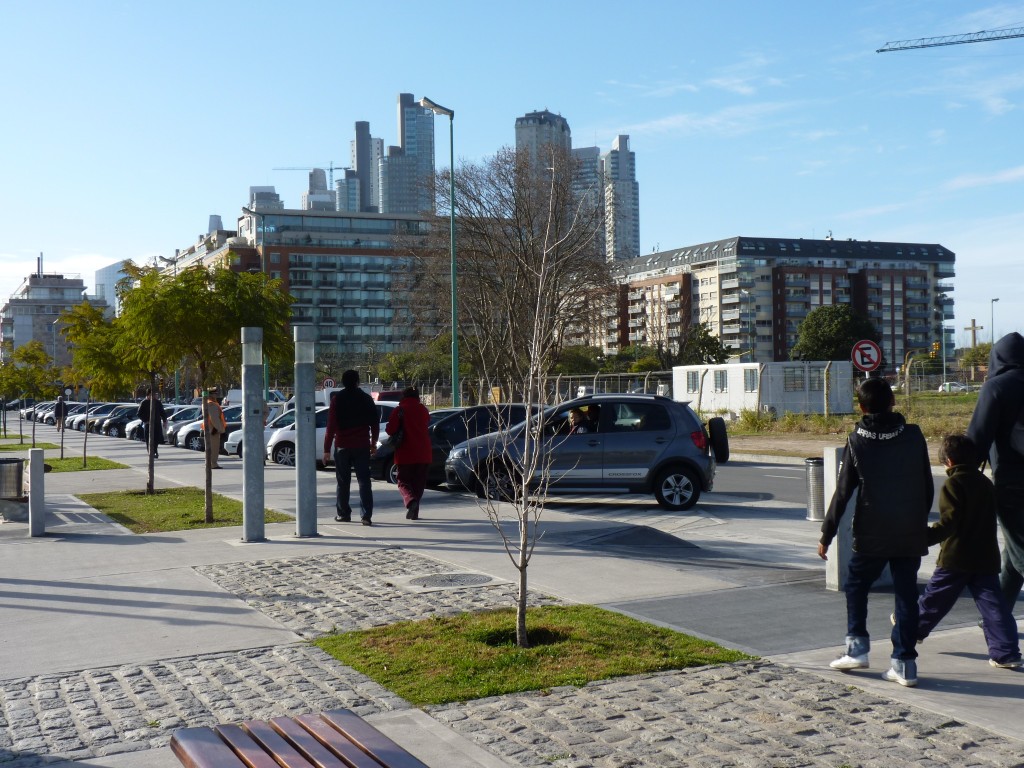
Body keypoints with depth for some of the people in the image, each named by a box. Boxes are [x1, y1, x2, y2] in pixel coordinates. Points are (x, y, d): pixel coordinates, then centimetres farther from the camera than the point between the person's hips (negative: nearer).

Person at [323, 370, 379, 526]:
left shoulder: (337, 399, -3)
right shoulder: (366, 398, 4)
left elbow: (331, 425, -8)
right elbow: (375, 423, 7)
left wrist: (327, 449, -7)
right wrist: (373, 443, 18)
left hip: (342, 446, -1)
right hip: (362, 446, 1)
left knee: (343, 482, 10)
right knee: (364, 481, 0)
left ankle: (343, 514, 16)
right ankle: (366, 515, -9)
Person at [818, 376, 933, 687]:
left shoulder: (857, 441, -7)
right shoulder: (914, 436, 0)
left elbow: (842, 493, -5)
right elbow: (927, 487, 7)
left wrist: (826, 535, 1)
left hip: (871, 535, -2)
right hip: (911, 534, 2)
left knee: (856, 586, 17)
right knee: (906, 595, 7)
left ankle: (857, 648, 14)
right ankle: (904, 663, 7)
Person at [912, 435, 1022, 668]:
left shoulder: (953, 485, -12)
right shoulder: (986, 483, 12)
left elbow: (949, 520, -21)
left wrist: (927, 537, -25)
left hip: (955, 557, -6)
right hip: (986, 557, 6)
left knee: (935, 597, 11)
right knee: (991, 603, 2)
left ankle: (915, 628, 29)